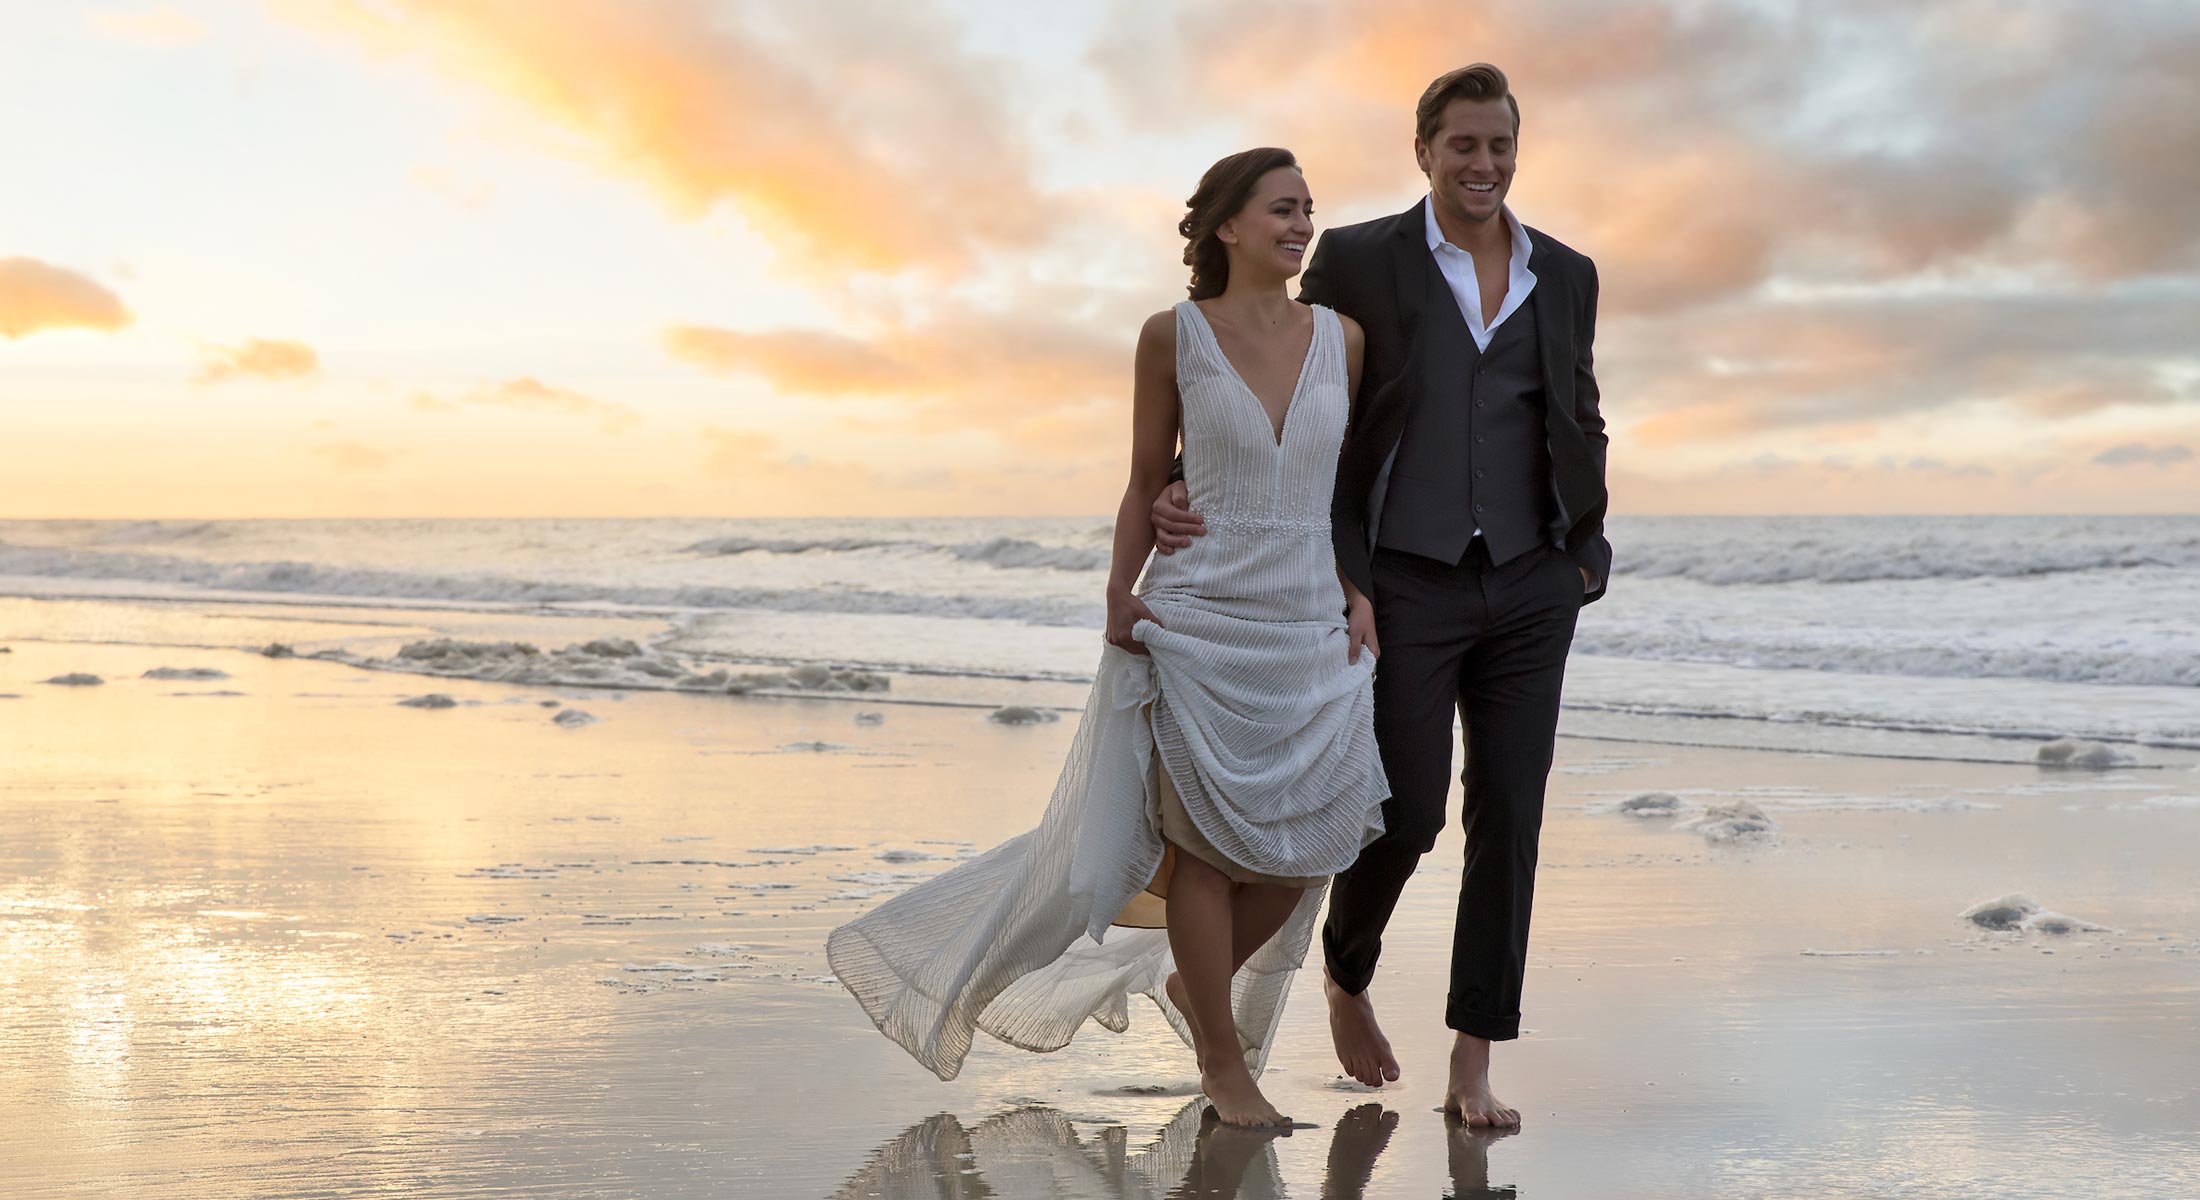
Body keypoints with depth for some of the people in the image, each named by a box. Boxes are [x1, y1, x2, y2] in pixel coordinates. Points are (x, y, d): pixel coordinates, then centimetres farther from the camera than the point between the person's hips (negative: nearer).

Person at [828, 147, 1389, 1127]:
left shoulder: (1342, 338, 5)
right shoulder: (1173, 336, -2)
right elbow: (1146, 483, 3)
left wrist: (1362, 596, 1)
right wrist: (1121, 593, -7)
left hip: (1314, 631, 4)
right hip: (1199, 620, -3)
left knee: (1301, 847, 4)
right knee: (1208, 843, 2)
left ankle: (1196, 983, 32)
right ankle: (1223, 1067, 17)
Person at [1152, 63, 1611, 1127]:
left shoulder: (1566, 275, 11)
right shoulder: (1357, 261, -1)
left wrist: (1586, 547, 11)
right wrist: (1190, 489, -15)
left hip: (1530, 589, 4)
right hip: (1408, 586, -3)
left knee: (1508, 819, 2)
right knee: (1406, 813, -3)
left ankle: (1473, 1067, 11)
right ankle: (1346, 974, 30)